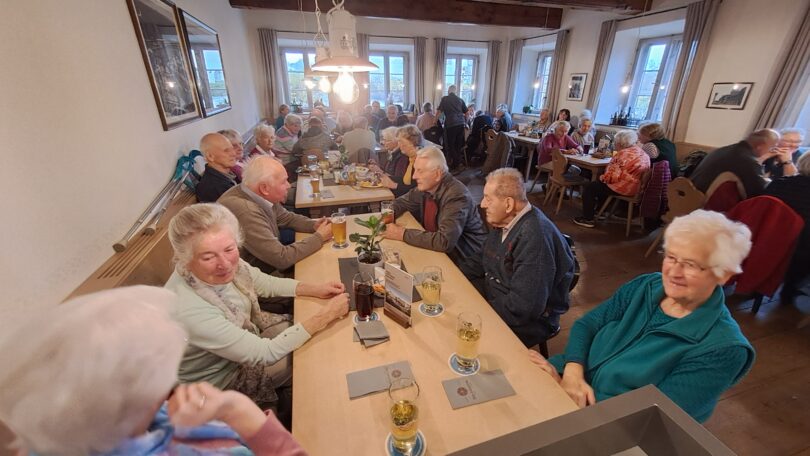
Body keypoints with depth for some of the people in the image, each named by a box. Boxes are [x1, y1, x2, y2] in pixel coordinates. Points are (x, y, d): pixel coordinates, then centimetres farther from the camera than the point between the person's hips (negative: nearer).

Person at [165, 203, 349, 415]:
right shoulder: (189, 310, -39)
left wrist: (315, 289, -14)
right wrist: (325, 316, -30)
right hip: (220, 380, -5)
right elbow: (265, 353, -32)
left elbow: (265, 283, -2)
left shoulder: (226, 261, -22)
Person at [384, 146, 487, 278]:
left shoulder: (457, 196, -27)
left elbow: (445, 241, -34)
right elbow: (402, 202, 13)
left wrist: (404, 234, -27)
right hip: (437, 251, 7)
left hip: (462, 263, -6)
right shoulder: (426, 186, -4)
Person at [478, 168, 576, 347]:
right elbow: (487, 268, 9)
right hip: (496, 302, 8)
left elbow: (524, 307, -29)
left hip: (527, 323, -8)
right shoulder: (504, 222, 2)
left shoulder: (535, 237, -28)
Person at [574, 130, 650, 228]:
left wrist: (603, 177, -4)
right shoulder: (643, 153, 9)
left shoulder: (623, 154, -19)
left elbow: (614, 175, -24)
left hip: (624, 188, -10)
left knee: (589, 188, 2)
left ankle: (588, 219, 3)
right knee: (600, 184, 30)